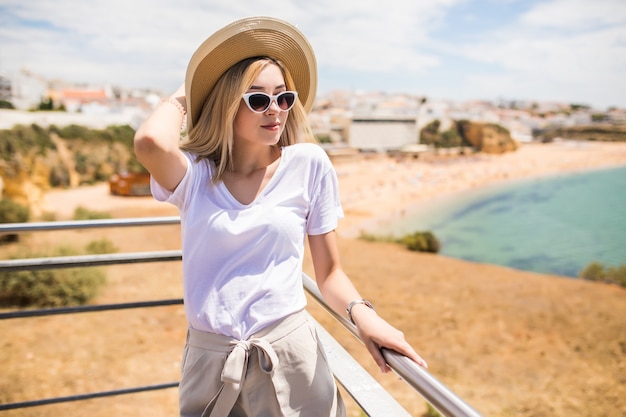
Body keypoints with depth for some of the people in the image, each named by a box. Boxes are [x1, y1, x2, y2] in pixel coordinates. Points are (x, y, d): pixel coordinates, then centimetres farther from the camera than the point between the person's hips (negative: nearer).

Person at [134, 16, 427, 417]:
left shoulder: (308, 163, -5)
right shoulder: (196, 174, -4)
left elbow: (329, 272, 2)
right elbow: (151, 143, -28)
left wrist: (361, 312, -17)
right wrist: (182, 98, -8)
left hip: (291, 357, 0)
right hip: (209, 360, 1)